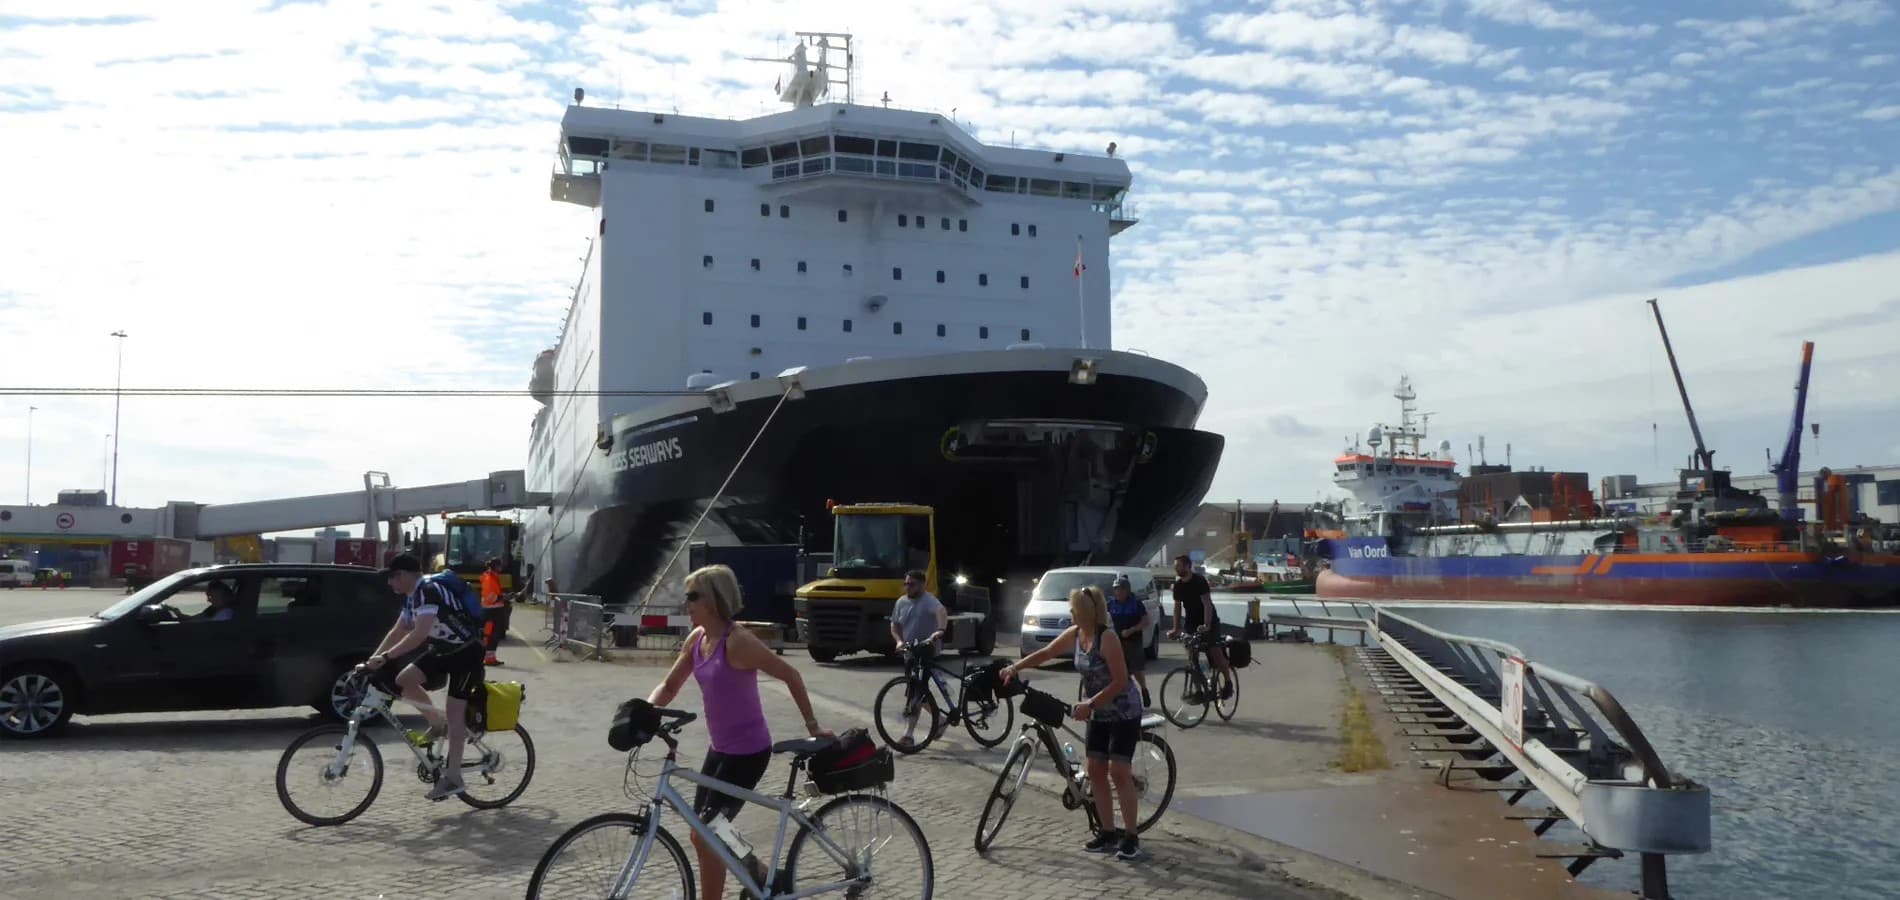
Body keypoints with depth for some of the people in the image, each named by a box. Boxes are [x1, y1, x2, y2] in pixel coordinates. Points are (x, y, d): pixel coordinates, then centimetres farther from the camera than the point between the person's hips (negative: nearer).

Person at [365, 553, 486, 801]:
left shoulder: (428, 591, -25)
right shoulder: (412, 596, 5)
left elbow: (419, 634, -34)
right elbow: (397, 631, 10)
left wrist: (385, 657, -34)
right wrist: (372, 659, 2)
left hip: (466, 651, -9)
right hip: (443, 649, 9)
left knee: (455, 712, -10)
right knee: (404, 680, -5)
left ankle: (452, 777, -5)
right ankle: (438, 725, 12)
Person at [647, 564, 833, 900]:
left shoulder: (737, 641, -22)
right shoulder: (697, 639, 2)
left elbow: (790, 675, -16)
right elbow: (669, 687, 9)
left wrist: (812, 726, -10)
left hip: (747, 752, -8)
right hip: (720, 749, 8)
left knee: (706, 837, -4)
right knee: (703, 835, 14)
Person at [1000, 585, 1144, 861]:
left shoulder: (1107, 638, -24)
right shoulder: (1074, 634, -3)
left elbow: (1120, 682, -24)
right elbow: (1045, 654, 8)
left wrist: (1089, 704, -25)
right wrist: (1014, 667, -3)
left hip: (1123, 712, -8)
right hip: (1099, 712, 8)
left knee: (1118, 771, -11)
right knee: (1095, 770, 5)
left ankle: (1131, 837, -2)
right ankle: (1108, 832, 14)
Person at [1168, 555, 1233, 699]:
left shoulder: (1199, 580, -17)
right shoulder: (1178, 585, 2)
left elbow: (1207, 603, -23)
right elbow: (1177, 607, 5)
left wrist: (1207, 625, -33)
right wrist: (1176, 629, -1)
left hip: (1209, 622, -6)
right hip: (1191, 622, 6)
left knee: (1215, 652, -11)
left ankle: (1228, 683, 3)